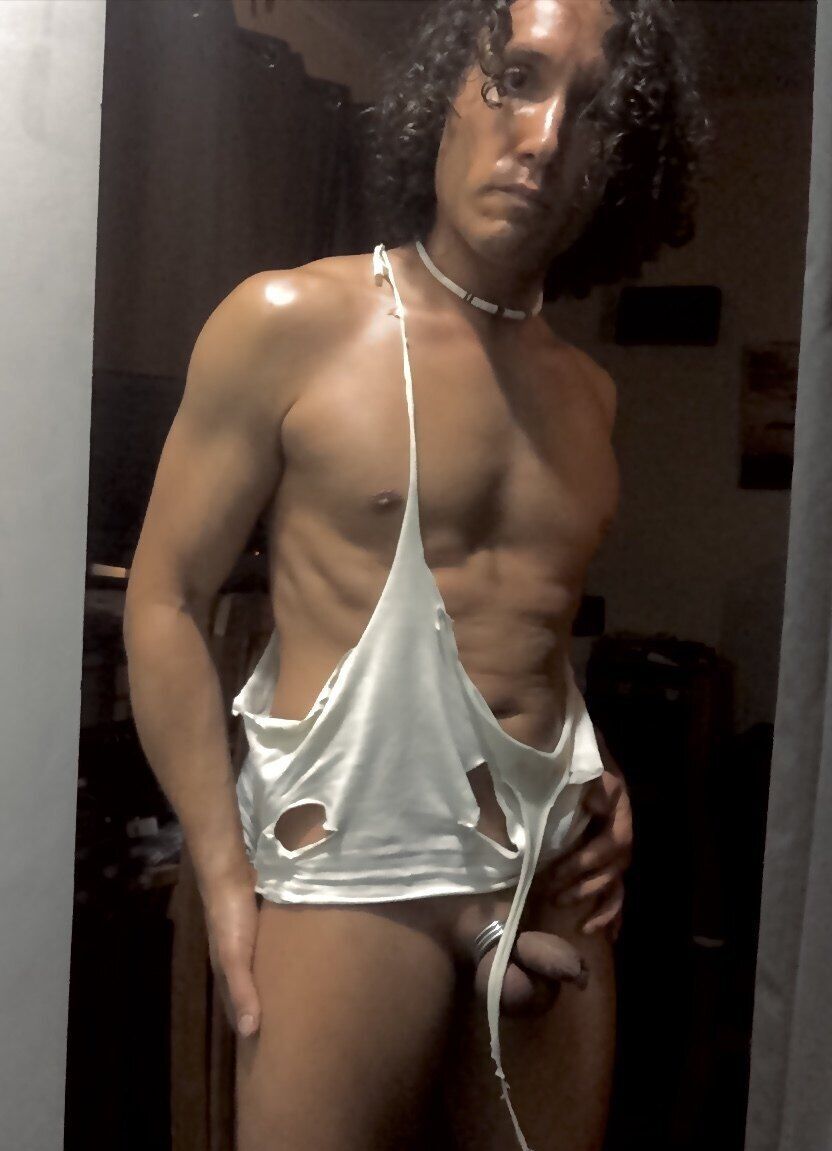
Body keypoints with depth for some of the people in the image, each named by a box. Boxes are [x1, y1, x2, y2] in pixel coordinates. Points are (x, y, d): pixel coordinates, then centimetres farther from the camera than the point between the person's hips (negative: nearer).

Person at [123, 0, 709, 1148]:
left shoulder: (588, 391, 10)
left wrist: (607, 788, 7)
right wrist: (225, 871, -11)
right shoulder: (290, 322, -5)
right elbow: (164, 601, -6)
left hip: (554, 881, 6)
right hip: (354, 872, -5)